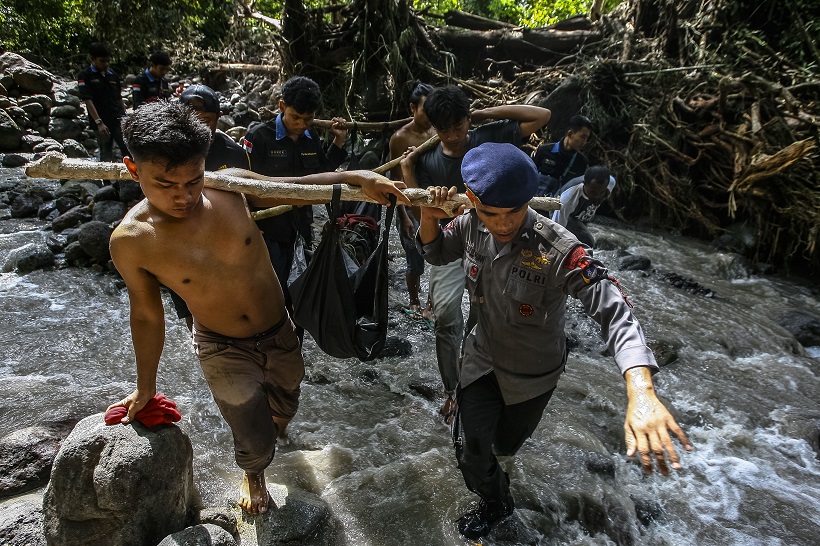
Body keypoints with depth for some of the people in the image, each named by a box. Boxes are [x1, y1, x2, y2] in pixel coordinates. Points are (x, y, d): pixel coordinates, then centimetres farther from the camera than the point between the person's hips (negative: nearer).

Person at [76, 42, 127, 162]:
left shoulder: (113, 75, 14)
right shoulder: (84, 76, -2)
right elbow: (87, 100, -10)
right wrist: (99, 122, -18)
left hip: (118, 120, 4)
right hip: (102, 123, -3)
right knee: (106, 156, 3)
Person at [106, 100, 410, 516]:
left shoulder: (230, 188, -20)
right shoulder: (130, 240, -22)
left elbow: (293, 187, -4)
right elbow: (146, 314, -8)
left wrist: (355, 177, -17)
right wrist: (145, 387, 4)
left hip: (280, 335, 3)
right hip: (224, 351, -2)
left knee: (284, 407, 27)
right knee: (254, 441, 9)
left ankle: (276, 418, 68)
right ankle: (253, 475, 49)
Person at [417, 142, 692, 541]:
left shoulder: (557, 250, -35)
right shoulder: (472, 225, -19)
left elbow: (615, 313, -39)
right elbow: (435, 253, 1)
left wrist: (642, 395, -55)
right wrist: (429, 216, -23)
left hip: (533, 373, -2)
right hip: (482, 357, 3)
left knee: (504, 444, 21)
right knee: (469, 447, -2)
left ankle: (513, 424, 61)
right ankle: (495, 504, 32)